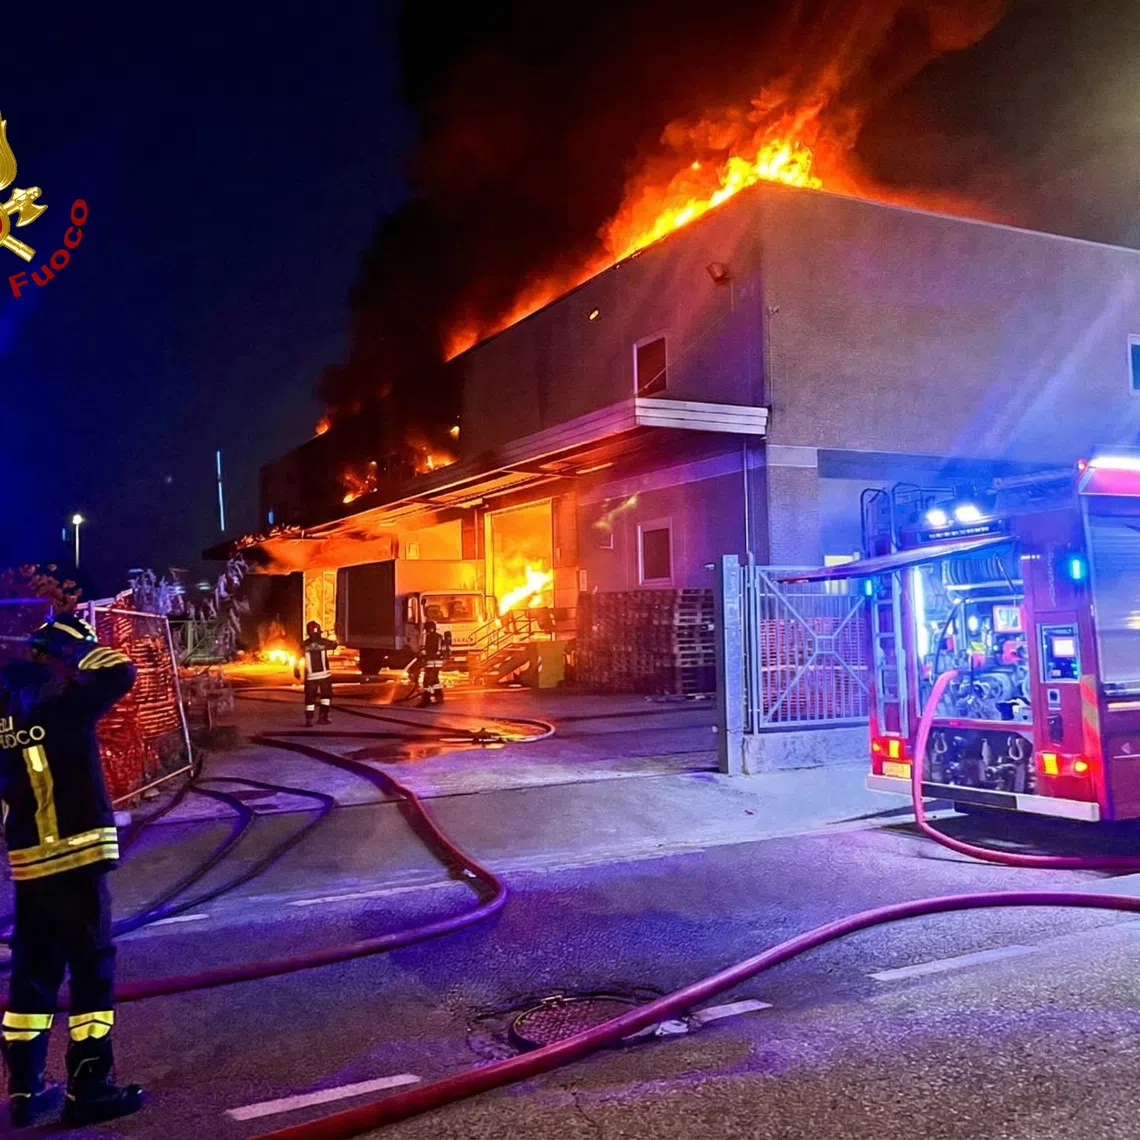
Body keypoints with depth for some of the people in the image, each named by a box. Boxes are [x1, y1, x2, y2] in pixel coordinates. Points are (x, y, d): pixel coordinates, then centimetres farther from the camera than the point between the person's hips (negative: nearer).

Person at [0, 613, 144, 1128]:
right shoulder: (58, 701, -13)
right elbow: (120, 673, -14)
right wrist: (83, 648, 0)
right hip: (75, 856, -7)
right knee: (92, 968, 2)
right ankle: (89, 1088, 6)